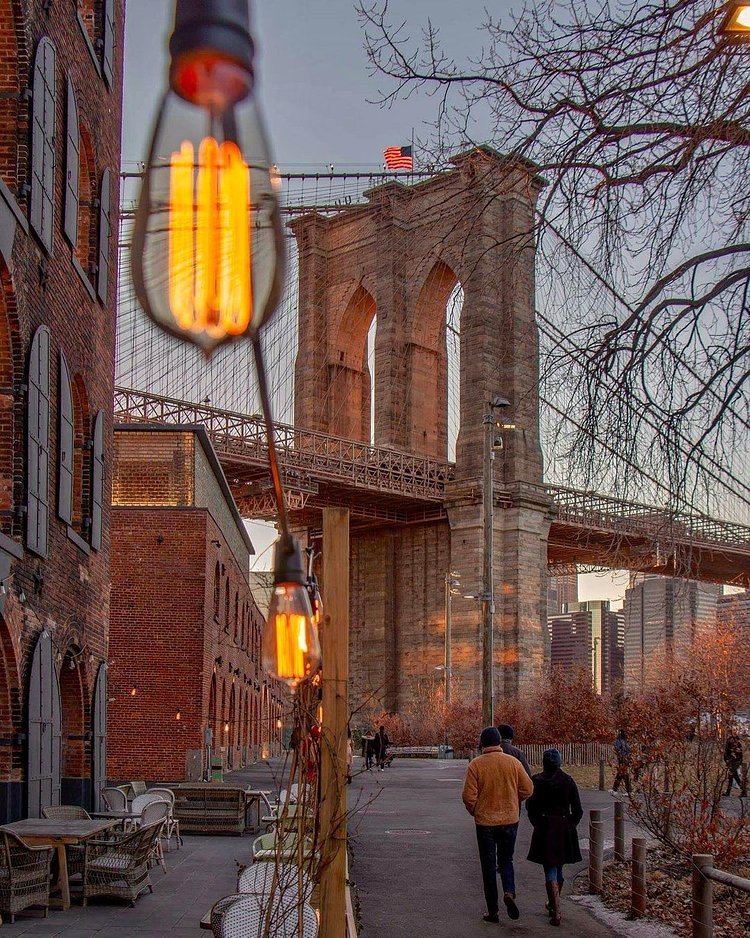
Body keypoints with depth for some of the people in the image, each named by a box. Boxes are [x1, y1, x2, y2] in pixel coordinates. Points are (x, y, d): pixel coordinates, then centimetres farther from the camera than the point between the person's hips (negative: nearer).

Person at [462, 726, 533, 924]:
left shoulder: (476, 764, -11)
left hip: (485, 822, -2)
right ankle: (509, 892, -8)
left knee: (488, 866, 8)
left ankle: (493, 911, 10)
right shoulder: (513, 762, -4)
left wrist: (474, 812, 8)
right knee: (506, 861, 18)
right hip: (510, 820, 2)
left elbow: (469, 796, -12)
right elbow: (527, 789, 0)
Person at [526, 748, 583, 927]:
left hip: (545, 830, -3)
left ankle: (556, 913, -11)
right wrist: (570, 825, 12)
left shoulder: (537, 781, -7)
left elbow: (530, 807, -2)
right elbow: (577, 810, -1)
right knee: (559, 868, 19)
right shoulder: (568, 781, -3)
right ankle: (553, 904, 36)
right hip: (565, 830, 3)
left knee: (550, 871, -1)